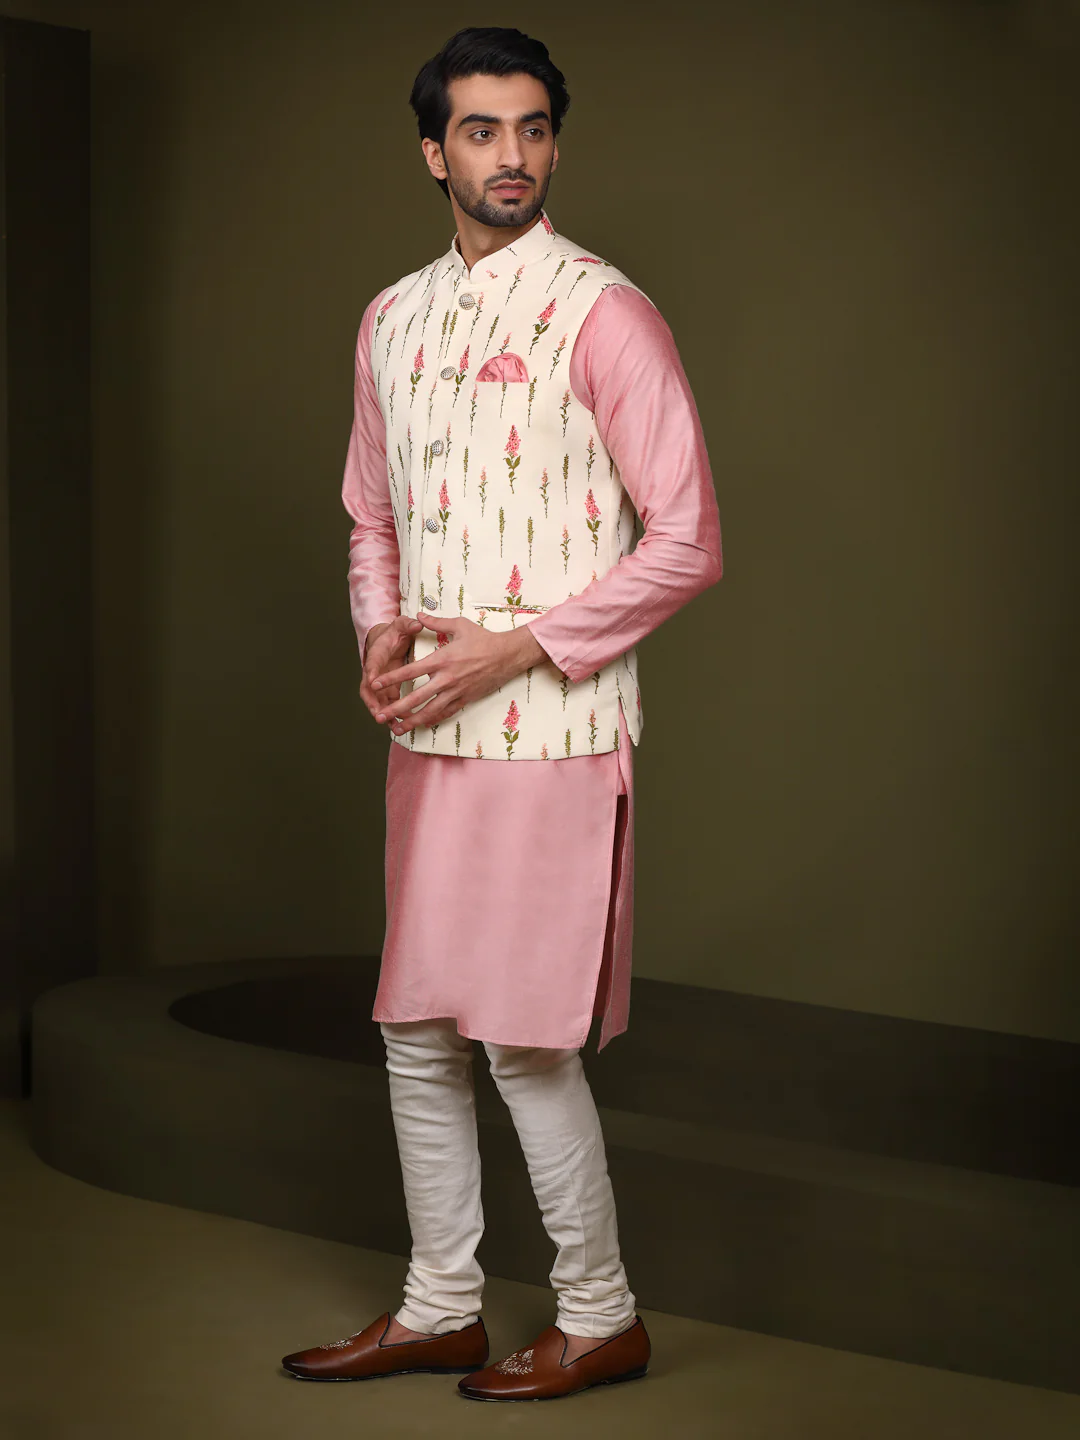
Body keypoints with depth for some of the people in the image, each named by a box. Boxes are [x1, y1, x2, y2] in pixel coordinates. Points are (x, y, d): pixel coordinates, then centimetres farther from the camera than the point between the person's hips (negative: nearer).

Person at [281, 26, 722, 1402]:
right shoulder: (392, 318, 12)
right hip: (429, 732, 7)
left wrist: (514, 645, -15)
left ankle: (599, 1316, 15)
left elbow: (687, 543, -12)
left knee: (526, 1040, -3)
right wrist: (381, 628, 1)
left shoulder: (602, 314, -9)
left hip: (551, 733, -7)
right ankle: (439, 1309, 26)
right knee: (418, 1034, 12)